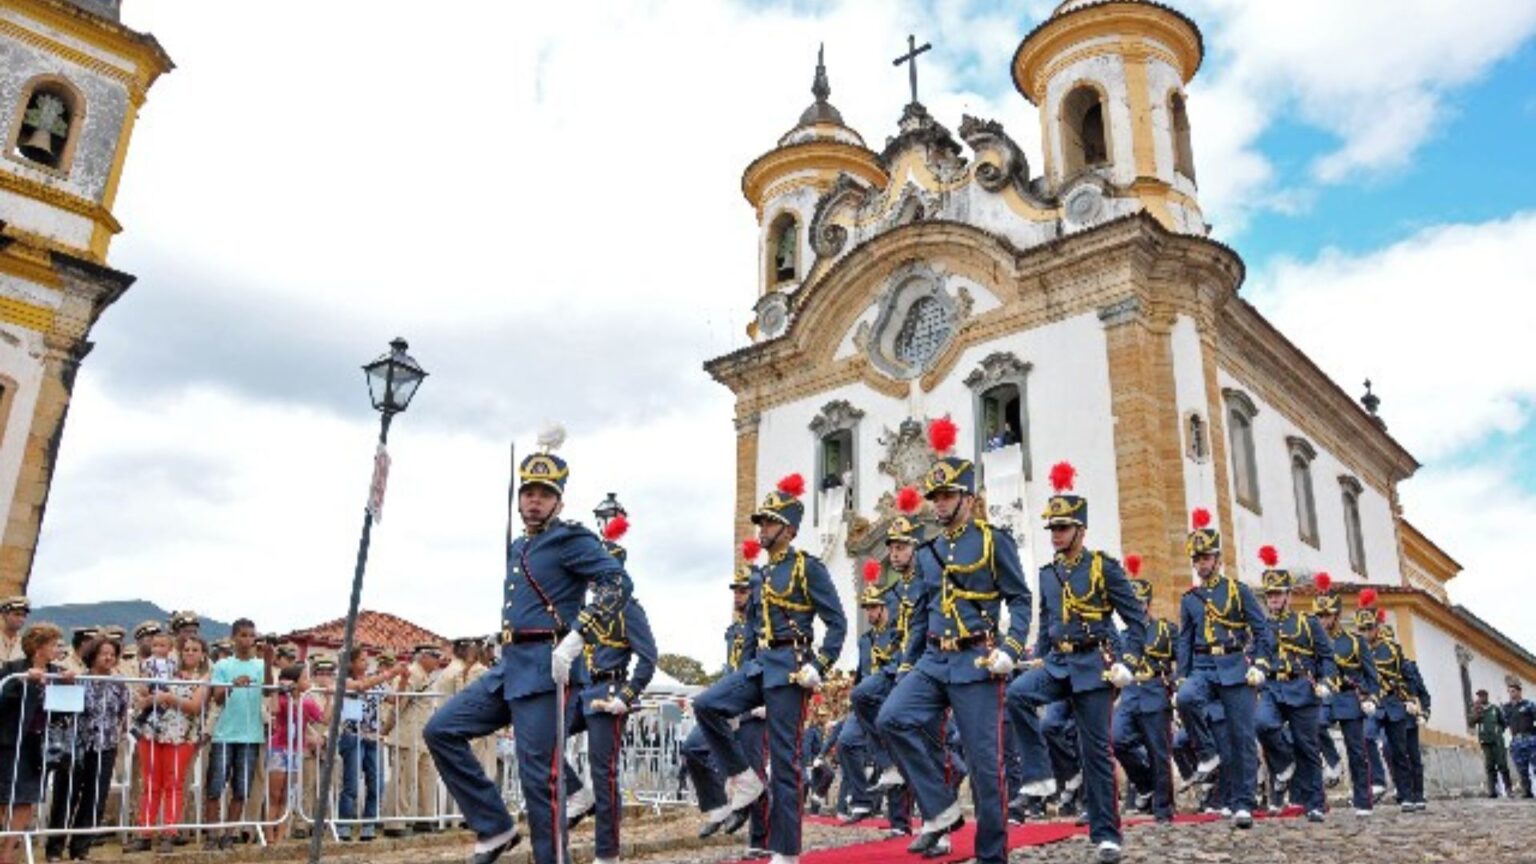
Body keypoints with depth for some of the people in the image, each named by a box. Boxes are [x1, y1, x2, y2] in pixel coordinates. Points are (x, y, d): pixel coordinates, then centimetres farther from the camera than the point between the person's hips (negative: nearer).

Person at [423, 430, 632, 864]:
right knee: (441, 731, 6)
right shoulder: (518, 547, 19)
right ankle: (495, 828, 11)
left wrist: (575, 639, -24)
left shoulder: (570, 539, -6)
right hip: (509, 666, 9)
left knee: (538, 777, -6)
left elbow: (618, 582, -18)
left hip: (542, 670, -9)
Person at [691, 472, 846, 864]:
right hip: (760, 664, 7)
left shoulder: (808, 567, -8)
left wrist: (819, 667, -17)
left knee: (784, 759, -3)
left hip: (789, 668, -7)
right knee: (706, 705, -11)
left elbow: (837, 622, -9)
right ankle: (745, 781, 3)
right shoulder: (764, 574, 14)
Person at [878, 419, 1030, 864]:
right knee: (892, 719, -17)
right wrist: (907, 662, 18)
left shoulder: (994, 541, -2)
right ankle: (941, 810, -4)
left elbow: (1020, 600, -3)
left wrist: (1010, 650, -16)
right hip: (933, 661, 5)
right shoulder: (928, 552, 14)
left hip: (976, 664, -5)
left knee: (984, 762, -1)